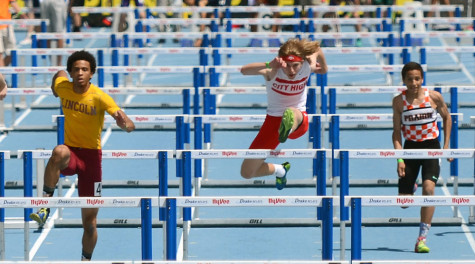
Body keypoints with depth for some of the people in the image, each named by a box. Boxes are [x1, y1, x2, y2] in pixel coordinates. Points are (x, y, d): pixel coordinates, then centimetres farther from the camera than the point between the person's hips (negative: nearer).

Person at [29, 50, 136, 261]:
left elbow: (130, 126, -23)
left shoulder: (100, 97, -15)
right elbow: (59, 74, 21)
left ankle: (86, 260, 22)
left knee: (90, 222, 1)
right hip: (71, 152, 1)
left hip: (91, 155, -1)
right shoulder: (63, 87, -5)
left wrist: (123, 123, -45)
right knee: (59, 152, -39)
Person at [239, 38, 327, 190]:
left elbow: (317, 49, 10)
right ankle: (279, 170, 33)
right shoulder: (274, 71, -22)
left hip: (300, 122, -2)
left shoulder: (308, 66, -14)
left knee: (293, 114, -44)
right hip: (273, 120, 2)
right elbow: (244, 70, -44)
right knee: (247, 173, 5)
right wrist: (269, 65, -57)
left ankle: (288, 128, -81)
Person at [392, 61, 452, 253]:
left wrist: (446, 146, 4)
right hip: (410, 147, 1)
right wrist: (399, 159, -13)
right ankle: (410, 187, 43)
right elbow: (397, 132, -4)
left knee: (428, 187, -24)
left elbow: (447, 117, 9)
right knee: (404, 201, 1)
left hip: (431, 147, -1)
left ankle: (422, 238, -19)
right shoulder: (399, 101, -8)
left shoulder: (434, 97, -8)